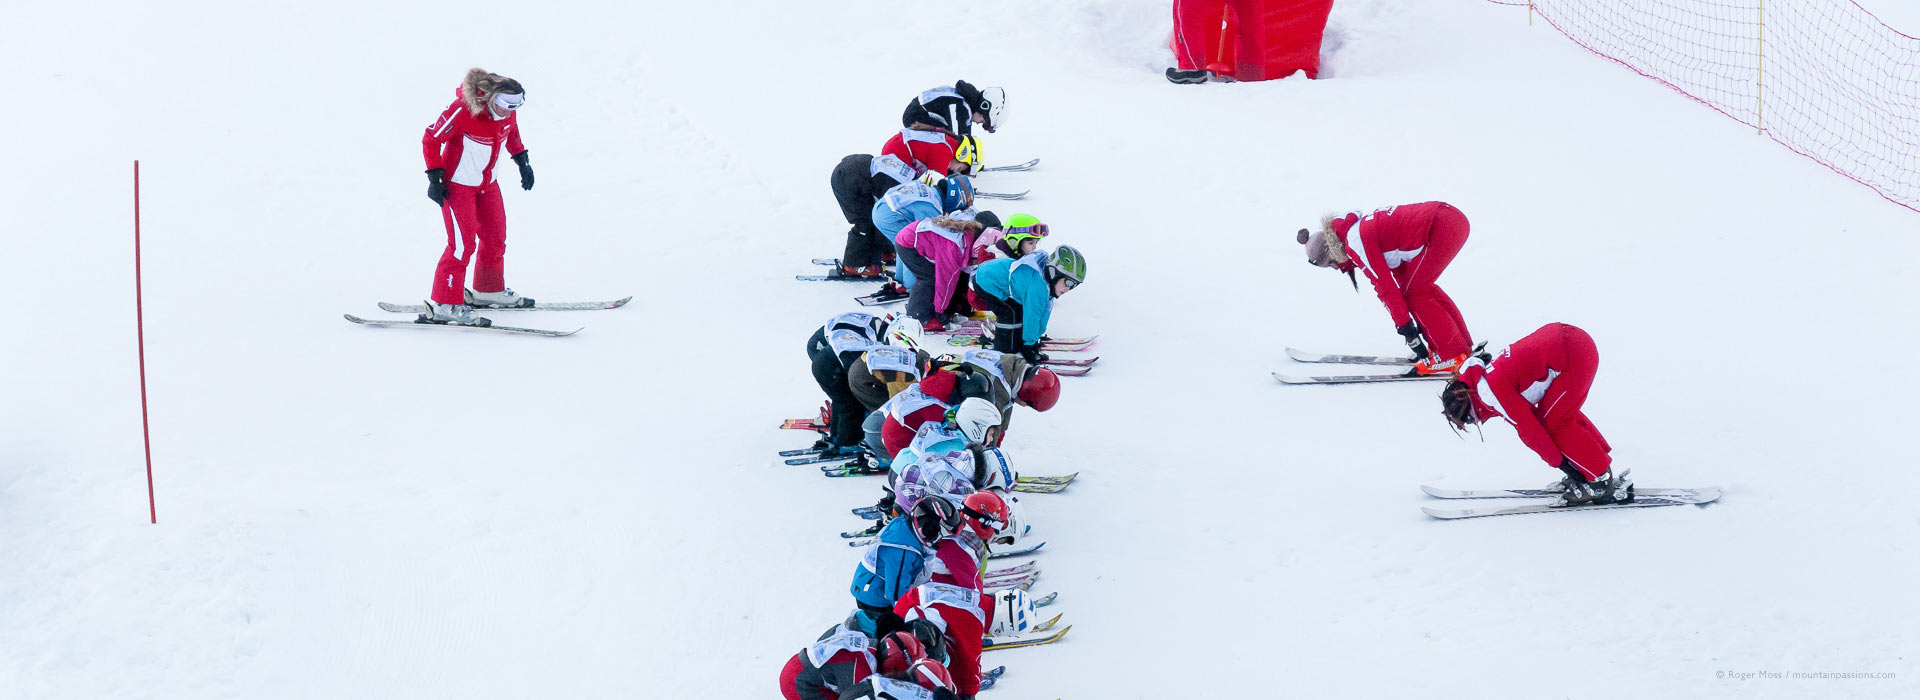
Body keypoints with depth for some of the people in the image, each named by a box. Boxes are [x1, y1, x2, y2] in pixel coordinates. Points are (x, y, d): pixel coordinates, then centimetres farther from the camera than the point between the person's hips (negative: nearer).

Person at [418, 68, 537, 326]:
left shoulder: (508, 112, -8)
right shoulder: (464, 109, -29)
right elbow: (431, 138, -20)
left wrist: (522, 161, 18)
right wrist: (434, 178, -21)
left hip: (486, 183, 8)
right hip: (457, 184, -8)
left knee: (495, 237, 16)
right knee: (463, 243, -13)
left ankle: (489, 290, 36)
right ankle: (443, 305, -9)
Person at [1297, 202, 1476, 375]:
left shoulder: (1355, 243, -8)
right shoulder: (1362, 227, 21)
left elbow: (1386, 287, -10)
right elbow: (1399, 271, 26)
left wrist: (1406, 328, -6)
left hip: (1442, 227, -10)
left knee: (1414, 293, 0)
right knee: (1421, 289, 20)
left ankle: (1453, 356, 3)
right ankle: (1463, 345, 25)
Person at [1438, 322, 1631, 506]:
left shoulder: (1489, 391, -13)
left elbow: (1528, 429, -10)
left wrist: (1560, 463, -1)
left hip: (1574, 355, -10)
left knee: (1553, 422, -1)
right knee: (1562, 413, 20)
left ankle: (1601, 481, 6)